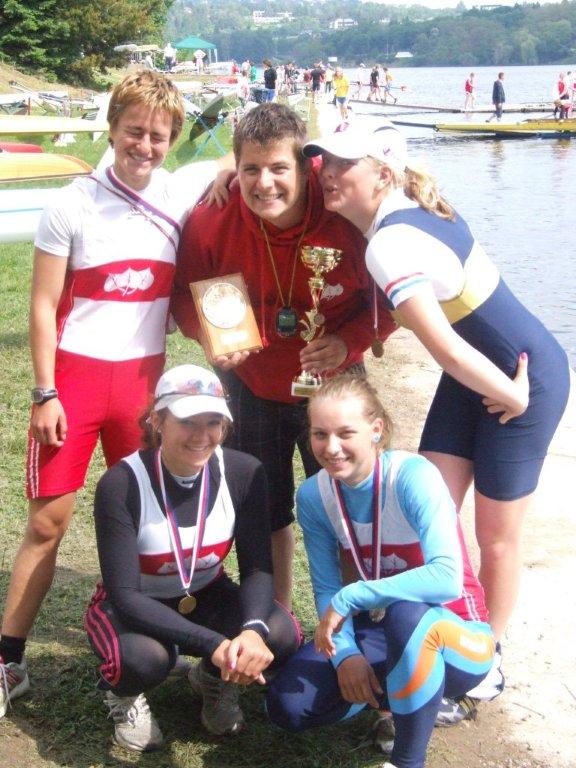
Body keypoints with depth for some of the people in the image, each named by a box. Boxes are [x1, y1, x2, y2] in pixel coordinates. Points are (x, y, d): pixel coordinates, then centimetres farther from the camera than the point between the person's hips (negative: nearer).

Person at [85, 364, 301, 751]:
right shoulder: (121, 485, -26)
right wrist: (214, 643, -40)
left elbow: (258, 568, -15)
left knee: (282, 635, -26)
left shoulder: (244, 473, -16)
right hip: (135, 610, -3)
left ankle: (213, 680, 9)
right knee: (147, 656, -37)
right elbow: (124, 595, -28)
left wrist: (253, 630, -38)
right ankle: (123, 694, 2)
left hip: (206, 599, 3)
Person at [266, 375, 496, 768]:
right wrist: (346, 653, -20)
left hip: (454, 636, -5)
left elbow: (447, 578, -35)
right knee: (288, 705, -15)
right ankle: (418, 698, 7)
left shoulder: (413, 475, -24)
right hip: (376, 630, 5)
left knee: (406, 613, -40)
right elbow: (326, 589, -3)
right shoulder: (314, 495, -7)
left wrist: (350, 598, -32)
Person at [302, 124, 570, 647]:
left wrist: (513, 397, -17)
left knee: (496, 537, 7)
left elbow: (447, 350, -31)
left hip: (526, 378, -8)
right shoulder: (410, 207, -4)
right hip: (477, 373, 8)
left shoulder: (391, 245, -29)